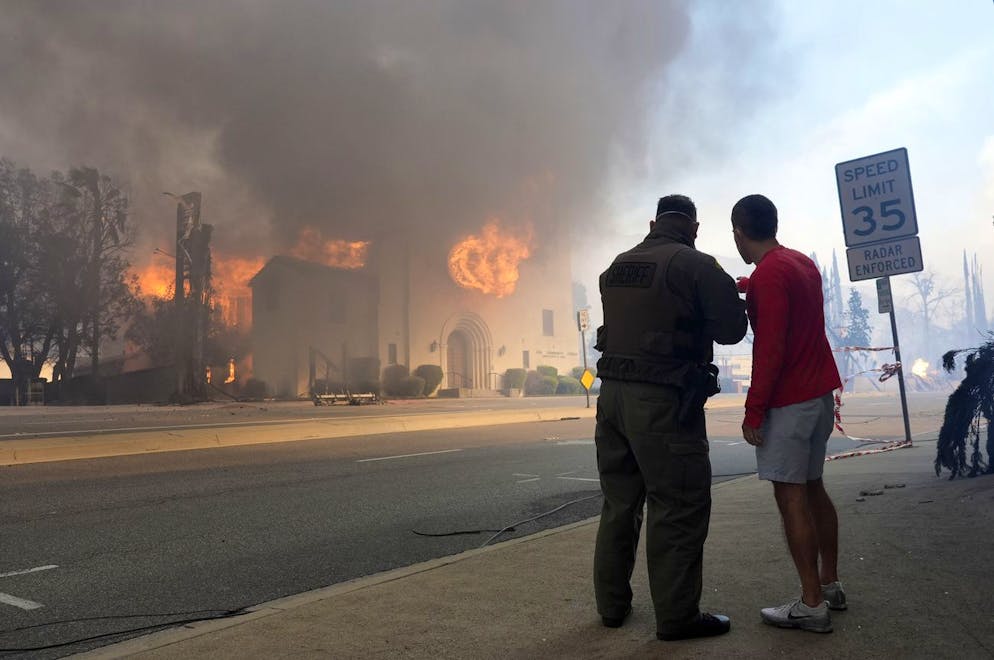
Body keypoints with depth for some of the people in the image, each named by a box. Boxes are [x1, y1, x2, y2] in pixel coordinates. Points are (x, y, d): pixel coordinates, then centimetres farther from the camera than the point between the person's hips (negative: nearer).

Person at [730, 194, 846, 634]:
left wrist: (754, 411, -17)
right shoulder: (802, 263, 11)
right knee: (812, 488, 16)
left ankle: (812, 605, 2)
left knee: (790, 496, -4)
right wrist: (749, 287, 36)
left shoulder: (769, 273, -17)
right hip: (821, 392, 9)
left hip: (789, 400, -9)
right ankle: (830, 585, 25)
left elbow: (770, 350, -21)